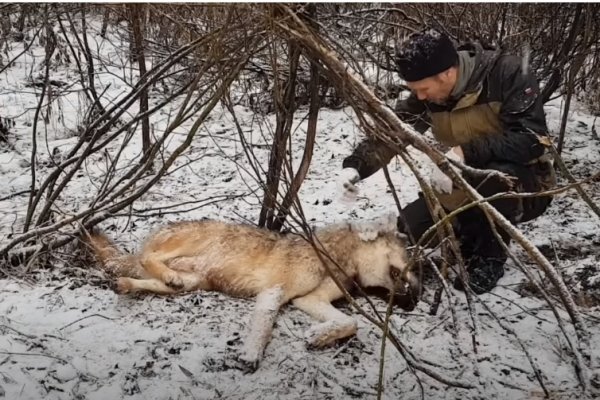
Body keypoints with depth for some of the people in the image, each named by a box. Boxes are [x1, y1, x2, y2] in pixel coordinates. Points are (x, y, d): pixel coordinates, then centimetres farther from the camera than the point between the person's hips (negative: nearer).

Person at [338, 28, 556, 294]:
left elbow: (531, 138, -33)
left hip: (526, 186, -5)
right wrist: (355, 165, -26)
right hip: (471, 189, 5)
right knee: (412, 225, -9)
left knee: (497, 175, -38)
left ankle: (491, 256, -11)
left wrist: (464, 153, -40)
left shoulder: (507, 73, -25)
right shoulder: (428, 96, -9)